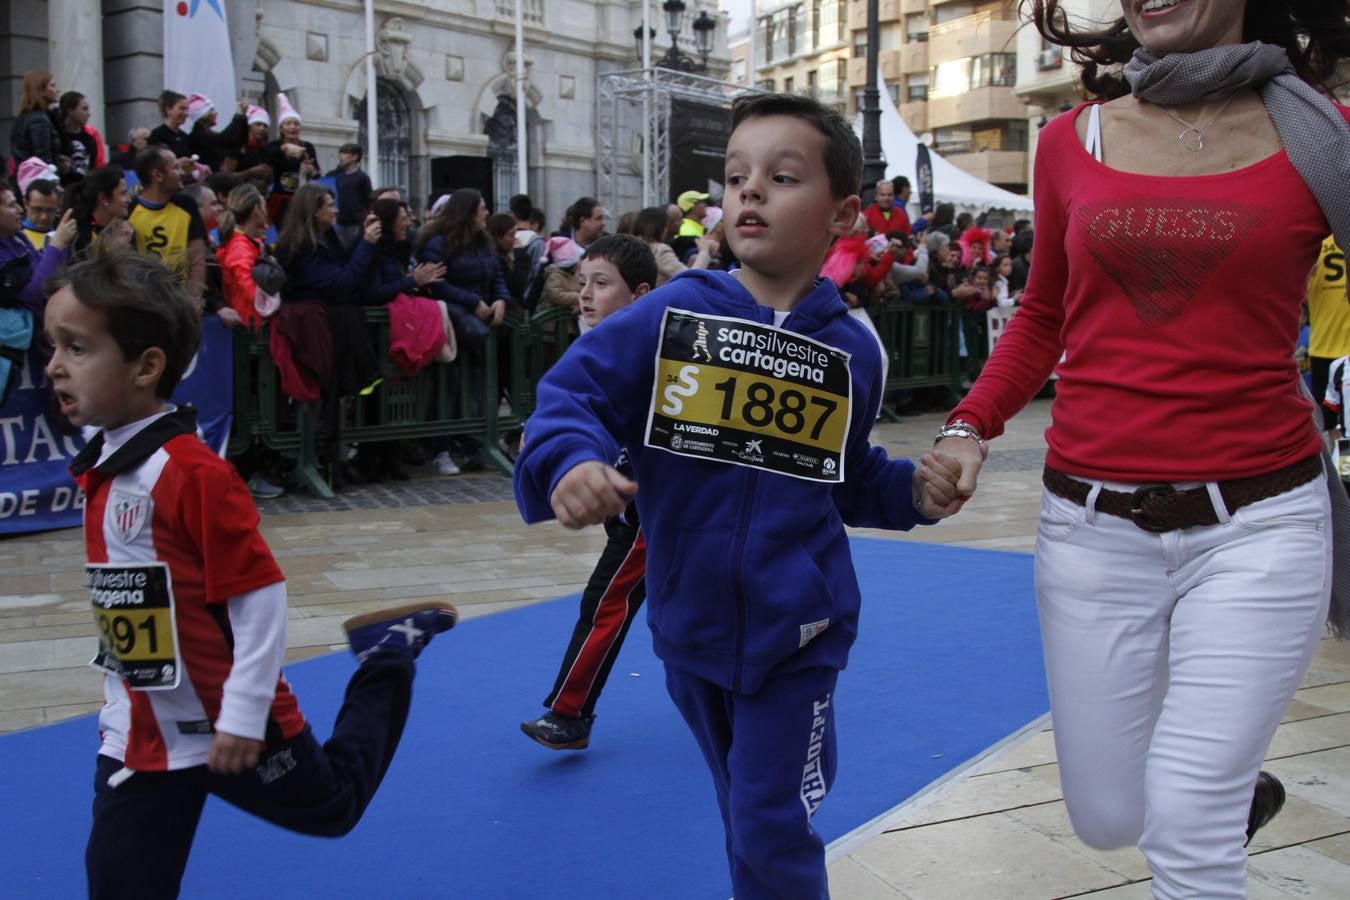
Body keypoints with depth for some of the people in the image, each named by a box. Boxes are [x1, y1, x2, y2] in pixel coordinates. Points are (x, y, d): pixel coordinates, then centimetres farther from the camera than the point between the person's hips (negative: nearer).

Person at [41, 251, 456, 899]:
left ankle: (387, 658, 36)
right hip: (137, 738, 7)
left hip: (228, 728, -6)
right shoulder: (101, 467, 2)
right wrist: (119, 708, 20)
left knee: (333, 807, 19)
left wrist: (243, 716, -19)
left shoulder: (192, 473, -25)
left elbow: (259, 595, -22)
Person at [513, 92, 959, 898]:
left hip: (797, 631, -1)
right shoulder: (672, 315, -10)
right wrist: (572, 462, -32)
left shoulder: (853, 350, -3)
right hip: (690, 624, 1)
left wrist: (914, 492, -7)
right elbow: (572, 393, -12)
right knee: (746, 818, 22)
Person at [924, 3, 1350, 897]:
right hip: (1094, 522, 3)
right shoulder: (1073, 141, 4)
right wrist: (971, 425, 2)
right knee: (1109, 817, 13)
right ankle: (1238, 785, 45)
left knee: (1185, 827, -8)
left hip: (1257, 522, -3)